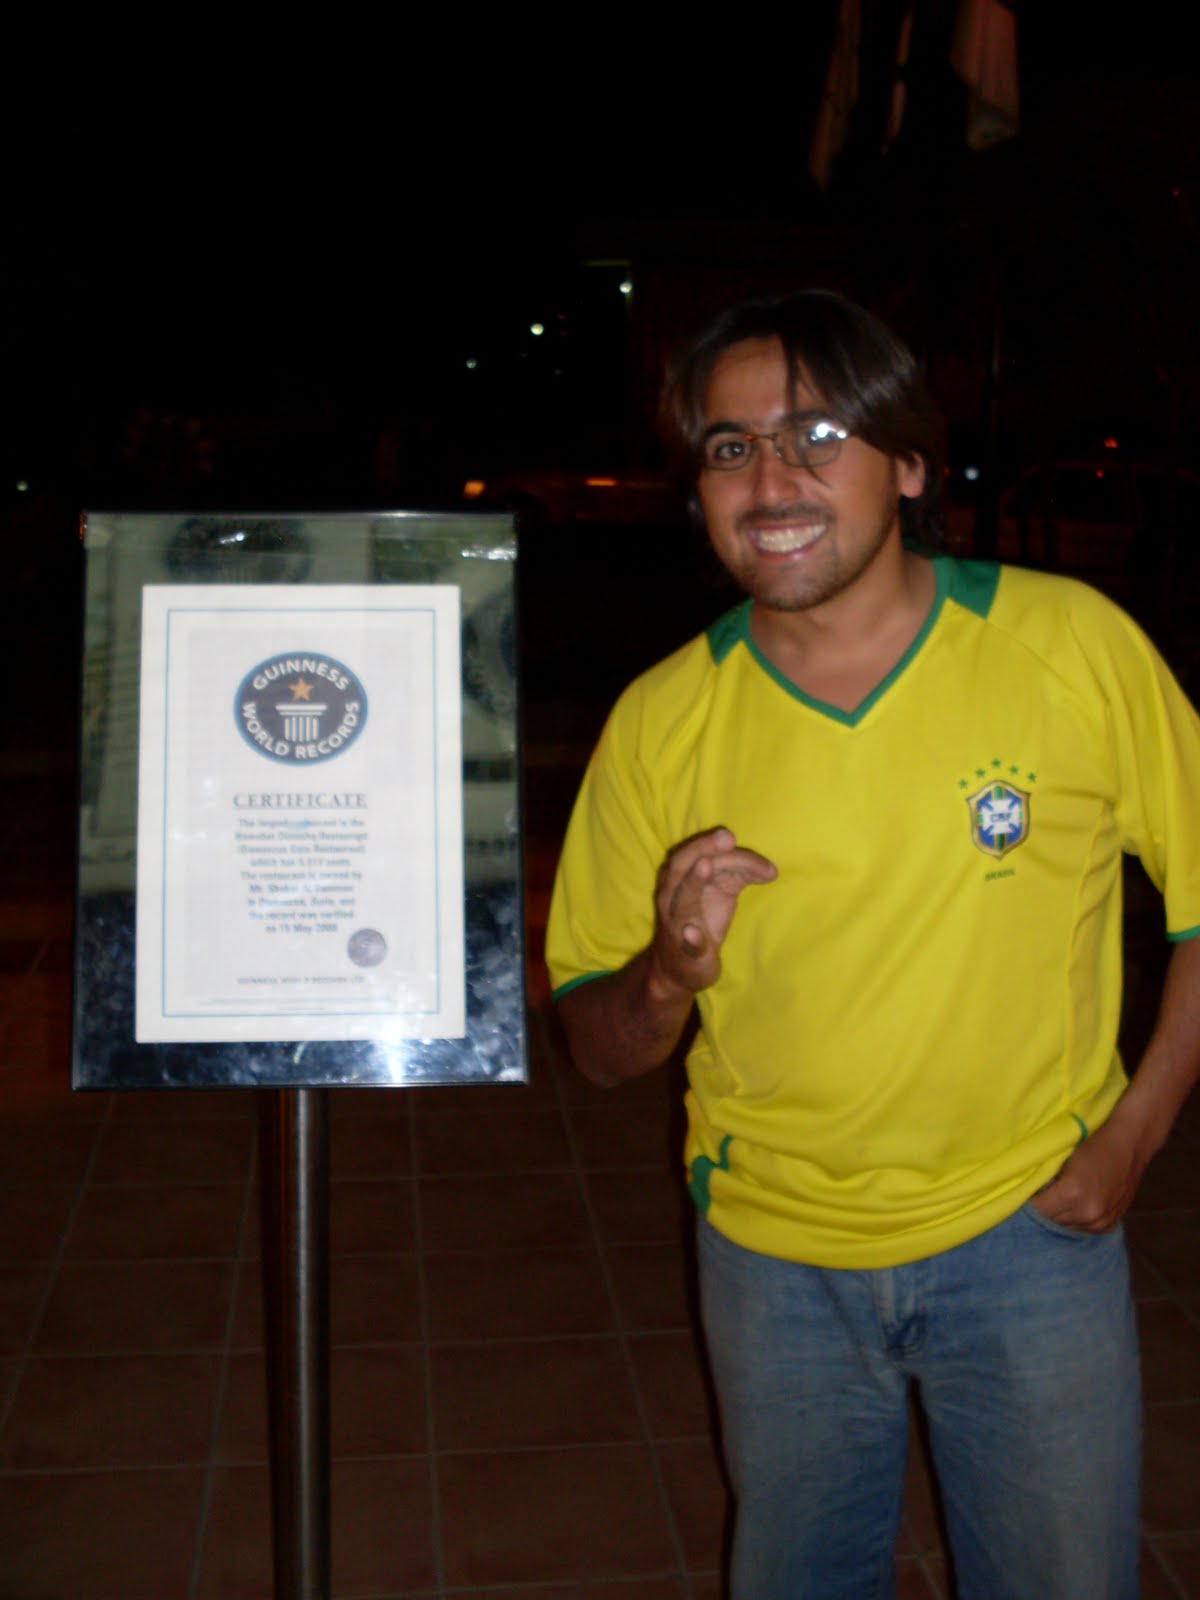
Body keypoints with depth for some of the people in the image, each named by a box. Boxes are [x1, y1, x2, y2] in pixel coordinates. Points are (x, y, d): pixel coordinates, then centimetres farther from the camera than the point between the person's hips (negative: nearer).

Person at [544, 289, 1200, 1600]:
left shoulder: (1076, 646, -14)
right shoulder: (660, 721, -10)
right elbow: (597, 1047, -3)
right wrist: (670, 977, -24)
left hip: (1027, 1230, -1)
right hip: (772, 1245, 2)